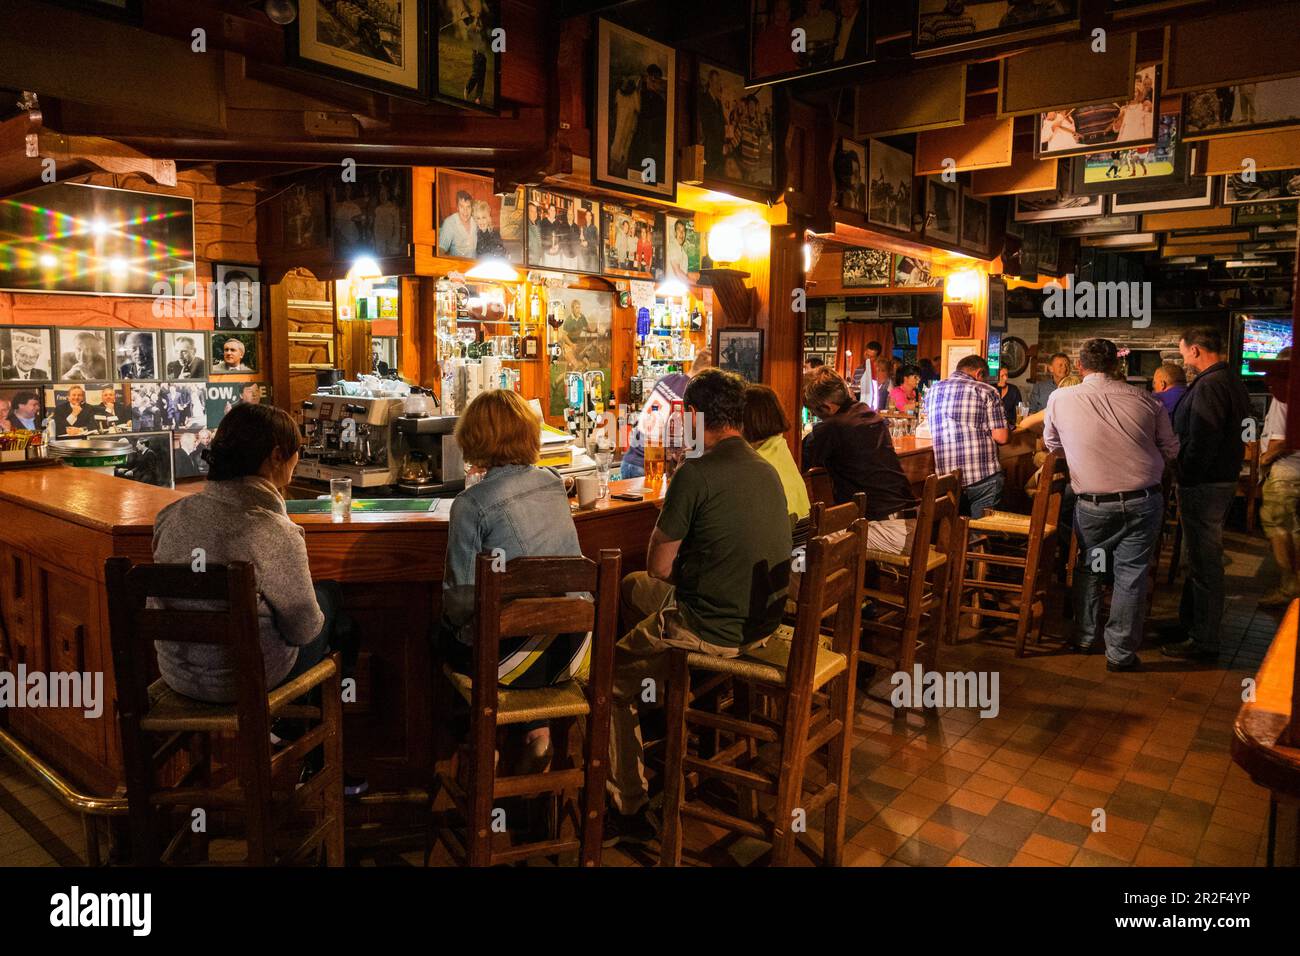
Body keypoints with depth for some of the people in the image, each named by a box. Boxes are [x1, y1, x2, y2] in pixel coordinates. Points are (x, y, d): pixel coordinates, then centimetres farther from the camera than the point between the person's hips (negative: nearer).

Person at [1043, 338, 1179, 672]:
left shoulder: (1060, 399, -3)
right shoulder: (1144, 399, -1)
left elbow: (1051, 444, 15)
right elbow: (1170, 450, 8)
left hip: (1093, 503, 0)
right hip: (1144, 500, 0)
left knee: (1087, 568, 18)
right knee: (1131, 572, 7)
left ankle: (1083, 637, 29)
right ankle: (1121, 652, 12)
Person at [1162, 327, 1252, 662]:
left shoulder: (1209, 386, -20)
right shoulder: (1232, 382, 13)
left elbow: (1200, 444, -25)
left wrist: (1185, 482, -18)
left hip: (1203, 484, -11)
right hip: (1224, 480, 11)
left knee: (1204, 563, -2)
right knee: (1203, 560, 19)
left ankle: (1203, 642, 7)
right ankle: (1189, 625, 33)